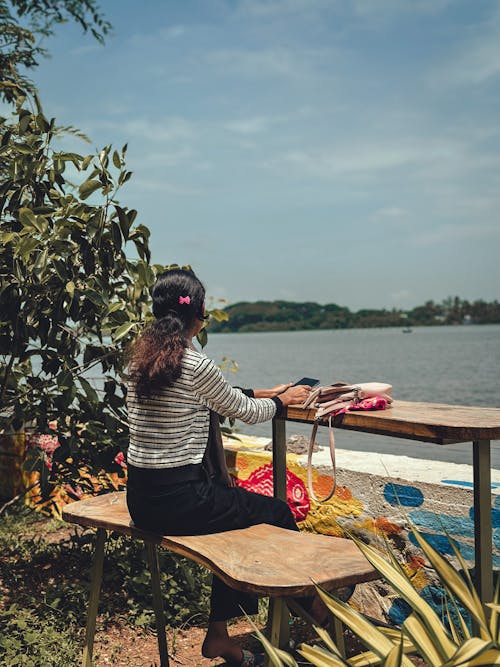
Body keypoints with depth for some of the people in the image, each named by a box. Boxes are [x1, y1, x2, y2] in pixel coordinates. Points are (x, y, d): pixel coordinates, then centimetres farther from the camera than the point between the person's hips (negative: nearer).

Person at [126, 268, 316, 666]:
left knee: (240, 505, 26)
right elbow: (248, 413, -4)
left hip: (139, 498, 8)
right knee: (279, 514, 12)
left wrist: (262, 393, 25)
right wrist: (282, 401, 16)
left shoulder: (140, 356, 5)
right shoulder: (194, 364, -19)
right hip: (177, 501, -8)